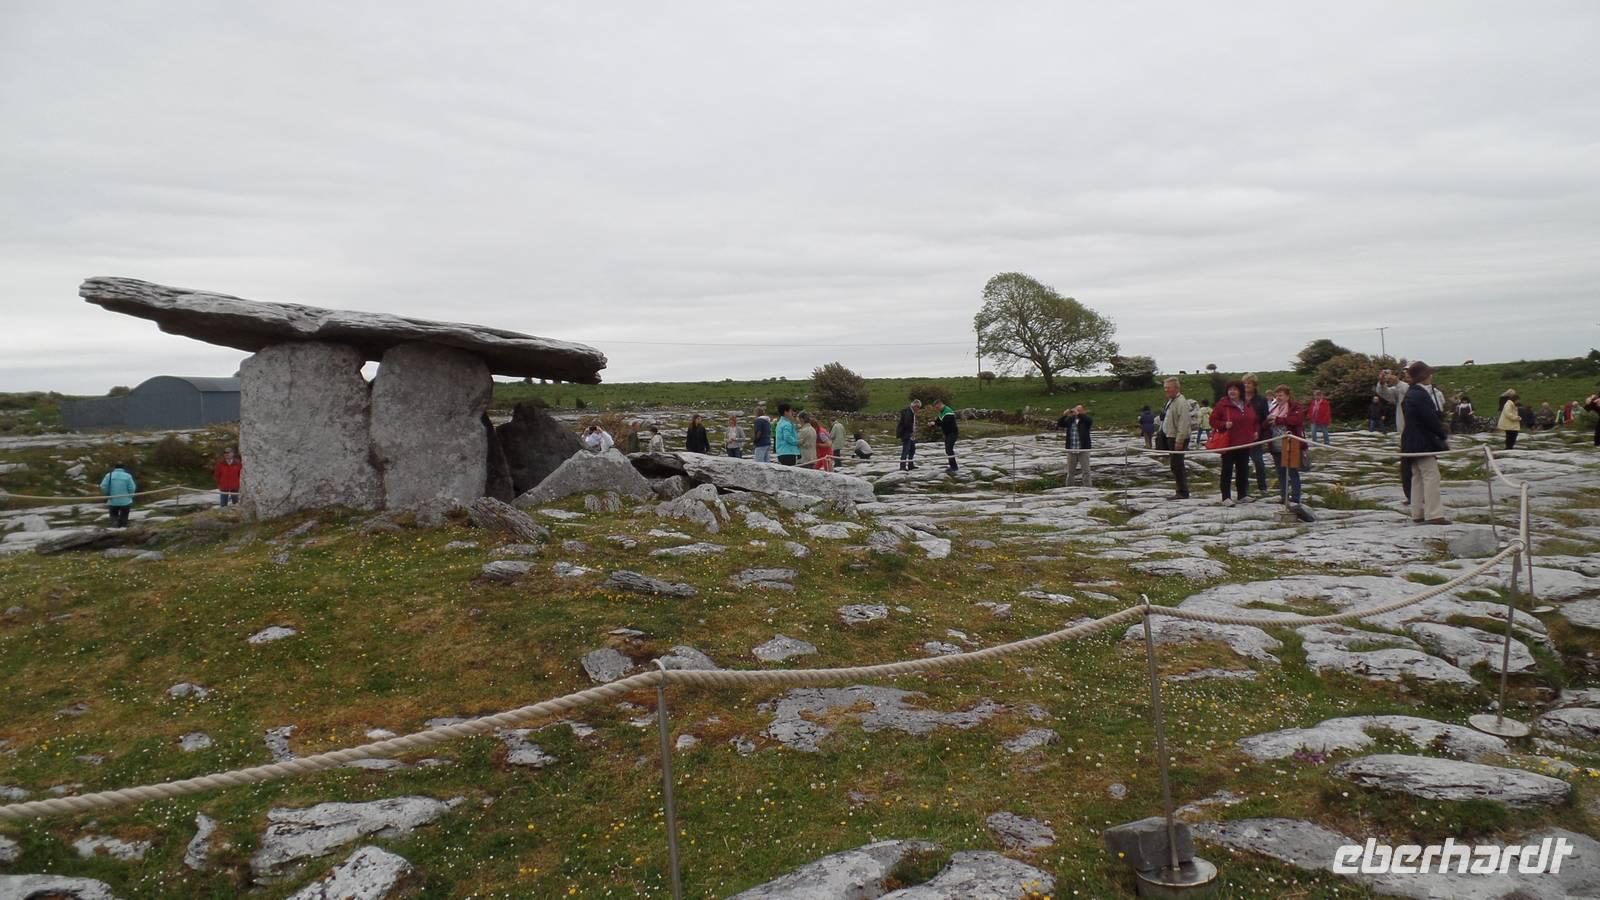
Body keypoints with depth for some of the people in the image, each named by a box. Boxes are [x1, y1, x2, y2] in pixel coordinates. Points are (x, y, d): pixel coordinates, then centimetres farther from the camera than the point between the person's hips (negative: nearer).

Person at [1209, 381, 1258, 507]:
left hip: (1245, 444, 5)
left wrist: (1256, 431, 7)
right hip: (1228, 443, -5)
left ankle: (1243, 495, 23)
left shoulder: (1248, 406, 11)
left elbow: (1255, 421, 23)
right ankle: (1226, 497, 0)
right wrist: (1224, 425, -20)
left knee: (1243, 470, 12)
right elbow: (1213, 420, -4)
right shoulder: (1222, 404, -6)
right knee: (1227, 471, -2)